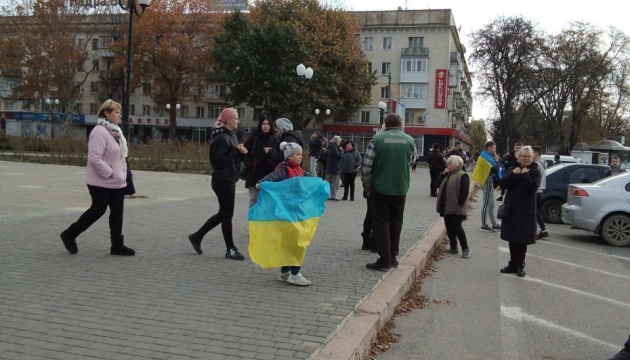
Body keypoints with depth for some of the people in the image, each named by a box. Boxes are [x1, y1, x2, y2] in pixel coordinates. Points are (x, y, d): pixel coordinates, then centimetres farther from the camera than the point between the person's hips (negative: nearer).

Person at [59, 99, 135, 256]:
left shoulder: (115, 130, 12)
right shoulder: (100, 132, -18)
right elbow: (94, 158, -25)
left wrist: (122, 173, 11)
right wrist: (110, 173, -21)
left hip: (117, 182, 9)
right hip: (102, 182, -9)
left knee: (117, 212, 9)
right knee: (98, 210, 0)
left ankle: (117, 245, 15)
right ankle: (69, 234, 18)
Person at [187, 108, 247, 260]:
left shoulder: (231, 136, 14)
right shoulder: (221, 138, -16)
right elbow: (218, 161, -21)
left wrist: (241, 152, -1)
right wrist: (236, 151, -18)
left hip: (229, 180, 10)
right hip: (223, 181, -10)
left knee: (223, 213, 16)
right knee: (227, 214, -1)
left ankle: (197, 236, 26)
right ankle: (230, 249, 9)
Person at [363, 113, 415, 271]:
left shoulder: (378, 139, -8)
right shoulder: (409, 140, 0)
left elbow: (366, 166, -10)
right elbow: (410, 163, 9)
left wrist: (368, 187, 0)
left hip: (380, 188, -3)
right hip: (400, 190, 3)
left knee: (381, 223, 4)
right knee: (396, 223, 15)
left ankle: (384, 260, -1)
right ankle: (393, 257, 21)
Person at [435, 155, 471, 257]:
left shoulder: (462, 176, -10)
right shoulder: (448, 175, 17)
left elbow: (465, 191, -17)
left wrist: (459, 202, -18)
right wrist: (443, 174, 0)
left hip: (456, 208, -8)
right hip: (446, 207, 8)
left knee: (457, 227, -9)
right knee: (449, 228, 11)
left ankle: (465, 248, 1)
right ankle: (453, 247, 21)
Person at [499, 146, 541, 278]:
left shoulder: (535, 171, -2)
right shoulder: (512, 169, 8)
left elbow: (532, 187, -18)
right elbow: (502, 185, -4)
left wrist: (525, 174, -16)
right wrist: (513, 173, -13)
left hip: (526, 211, -4)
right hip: (511, 209, 4)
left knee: (522, 240, 1)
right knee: (512, 238, 11)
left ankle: (520, 266, 11)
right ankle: (512, 264, 21)